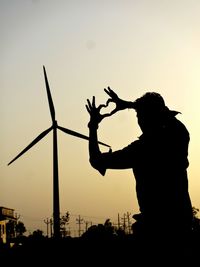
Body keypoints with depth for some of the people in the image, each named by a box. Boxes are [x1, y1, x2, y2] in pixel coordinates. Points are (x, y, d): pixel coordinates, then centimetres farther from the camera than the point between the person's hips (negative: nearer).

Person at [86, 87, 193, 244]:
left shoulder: (141, 149, -16)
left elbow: (97, 161, -9)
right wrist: (128, 104, 23)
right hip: (183, 218, 6)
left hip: (156, 223, -6)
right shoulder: (179, 134, -2)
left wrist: (93, 125, 1)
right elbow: (164, 112, 21)